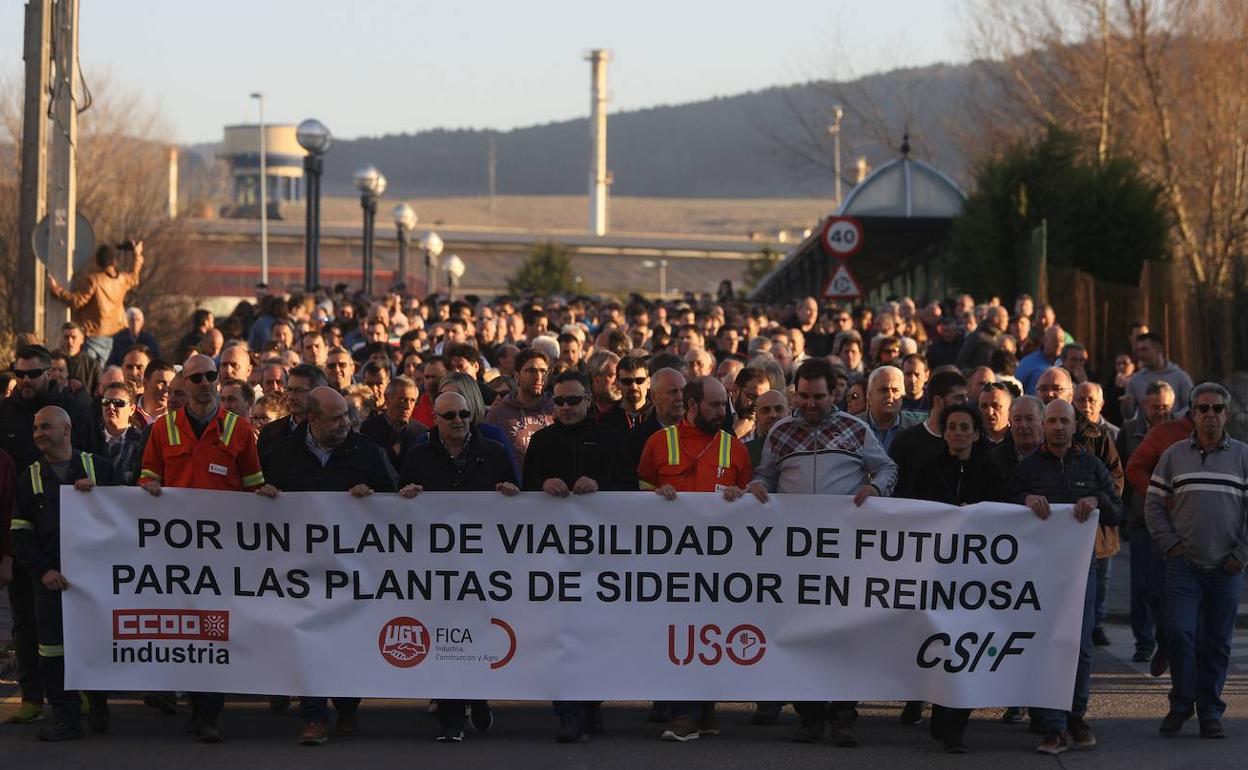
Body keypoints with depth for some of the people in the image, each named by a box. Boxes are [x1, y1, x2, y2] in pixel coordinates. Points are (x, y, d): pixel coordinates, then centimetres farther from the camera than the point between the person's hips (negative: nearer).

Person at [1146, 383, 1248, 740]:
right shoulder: (1174, 455, 8)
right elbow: (1153, 505, 10)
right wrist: (1169, 544, 0)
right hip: (1184, 564, 0)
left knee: (1216, 642, 4)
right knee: (1179, 632, -11)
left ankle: (1210, 711, 14)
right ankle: (1181, 704, 6)